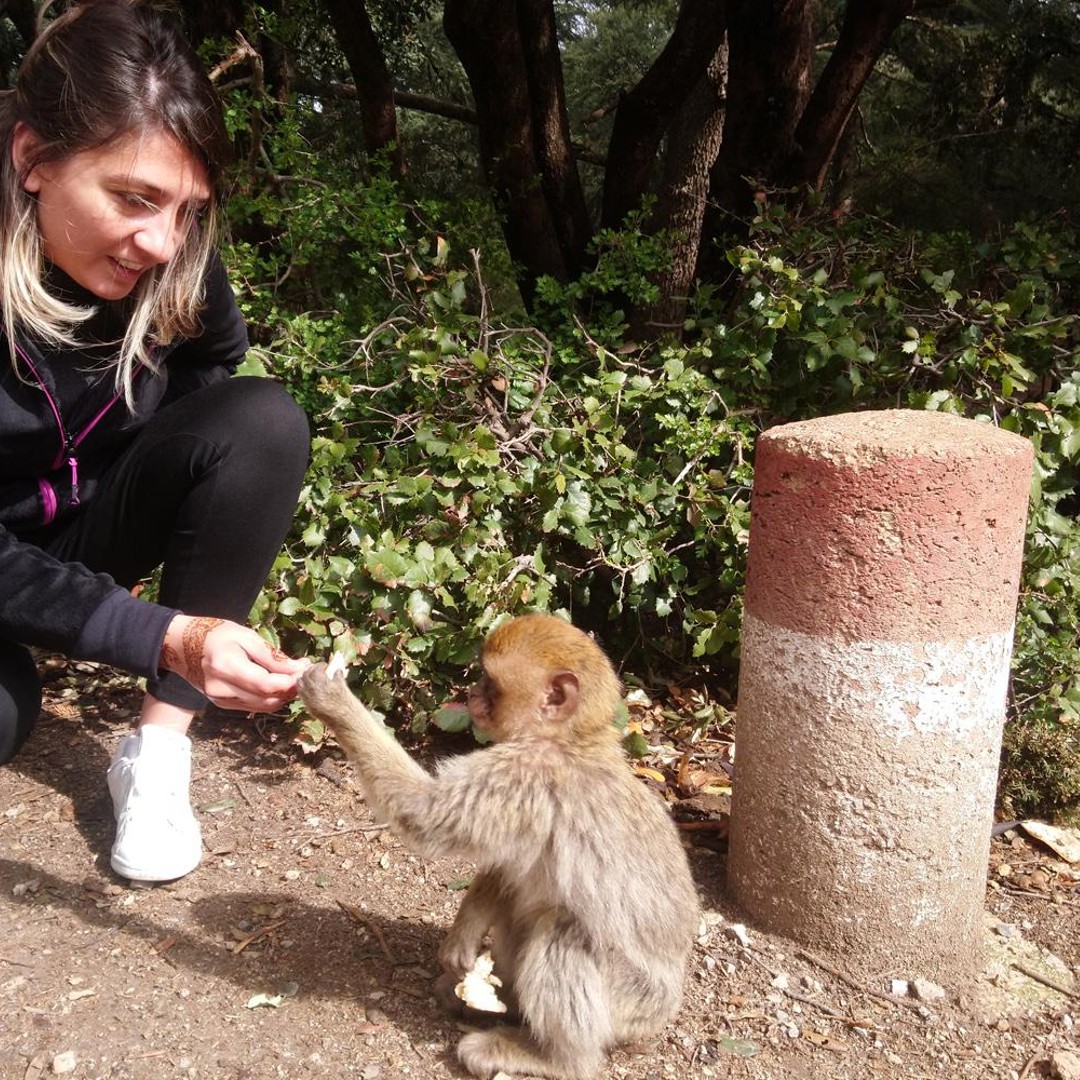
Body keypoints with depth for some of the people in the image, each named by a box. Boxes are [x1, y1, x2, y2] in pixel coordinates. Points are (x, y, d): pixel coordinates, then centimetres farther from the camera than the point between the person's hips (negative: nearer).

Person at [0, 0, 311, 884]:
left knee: (265, 422, -23)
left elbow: (214, 396, 3)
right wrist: (164, 638, -42)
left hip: (87, 521, 4)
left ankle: (159, 745, -16)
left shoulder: (174, 264, -17)